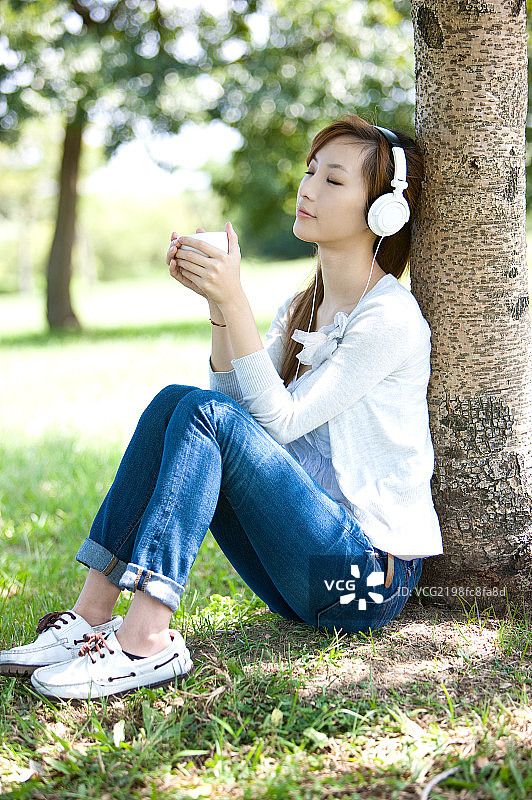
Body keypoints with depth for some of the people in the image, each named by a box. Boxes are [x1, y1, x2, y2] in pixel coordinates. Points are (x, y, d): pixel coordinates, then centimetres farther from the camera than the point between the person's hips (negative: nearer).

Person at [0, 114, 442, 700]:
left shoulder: (391, 316, -11)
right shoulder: (303, 307, 14)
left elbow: (280, 420, -17)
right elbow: (238, 402, 3)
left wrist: (235, 301, -23)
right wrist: (217, 302, -9)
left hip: (371, 573, -7)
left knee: (203, 414, -23)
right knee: (175, 402, -9)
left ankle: (145, 639, -31)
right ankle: (92, 615, -14)